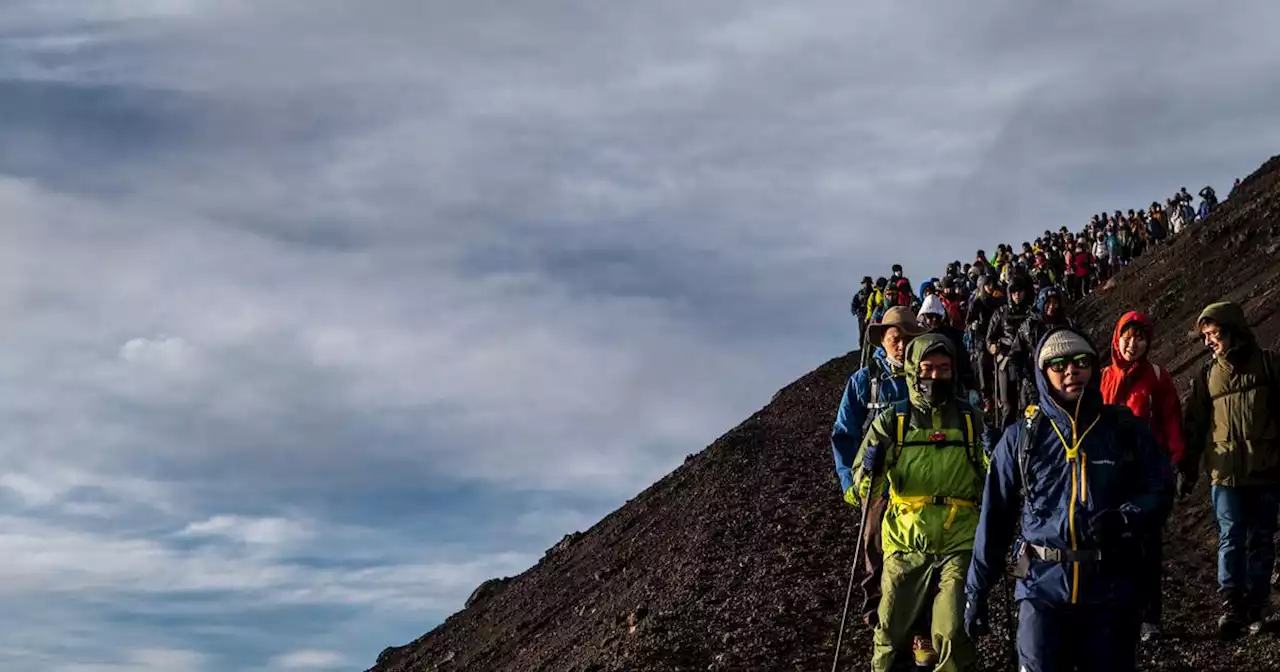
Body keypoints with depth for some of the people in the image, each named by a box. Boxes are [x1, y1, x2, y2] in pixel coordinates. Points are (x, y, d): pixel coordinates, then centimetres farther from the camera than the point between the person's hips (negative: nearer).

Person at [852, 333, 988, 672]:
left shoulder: (972, 420, 5)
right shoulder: (891, 421, 3)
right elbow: (866, 489, 3)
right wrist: (870, 470, -18)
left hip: (958, 544, 0)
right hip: (906, 544, 1)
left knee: (953, 637, -11)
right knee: (891, 634, 6)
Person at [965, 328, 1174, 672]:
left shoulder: (1125, 429, 3)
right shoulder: (1021, 438, 3)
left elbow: (1159, 490, 5)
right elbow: (994, 516, 5)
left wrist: (1125, 518, -17)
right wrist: (976, 590, 5)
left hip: (1110, 589, 1)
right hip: (1042, 588, -1)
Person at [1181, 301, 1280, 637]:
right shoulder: (1208, 375, 9)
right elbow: (1194, 425, 12)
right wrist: (1187, 469, 9)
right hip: (1226, 472, 1)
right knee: (1231, 540, 0)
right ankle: (1232, 607, 3)